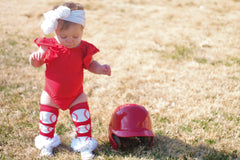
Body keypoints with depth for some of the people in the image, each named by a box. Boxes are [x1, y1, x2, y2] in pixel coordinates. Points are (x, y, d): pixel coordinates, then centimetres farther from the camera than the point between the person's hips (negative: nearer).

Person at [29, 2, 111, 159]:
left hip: (76, 95, 0)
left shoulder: (84, 49, -16)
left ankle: (84, 143, 22)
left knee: (83, 119, 2)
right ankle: (46, 141, 38)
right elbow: (38, 63, -3)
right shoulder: (49, 46, -17)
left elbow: (90, 64, 3)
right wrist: (34, 59, -26)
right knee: (47, 119, 14)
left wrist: (101, 68, -16)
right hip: (51, 95, 1)